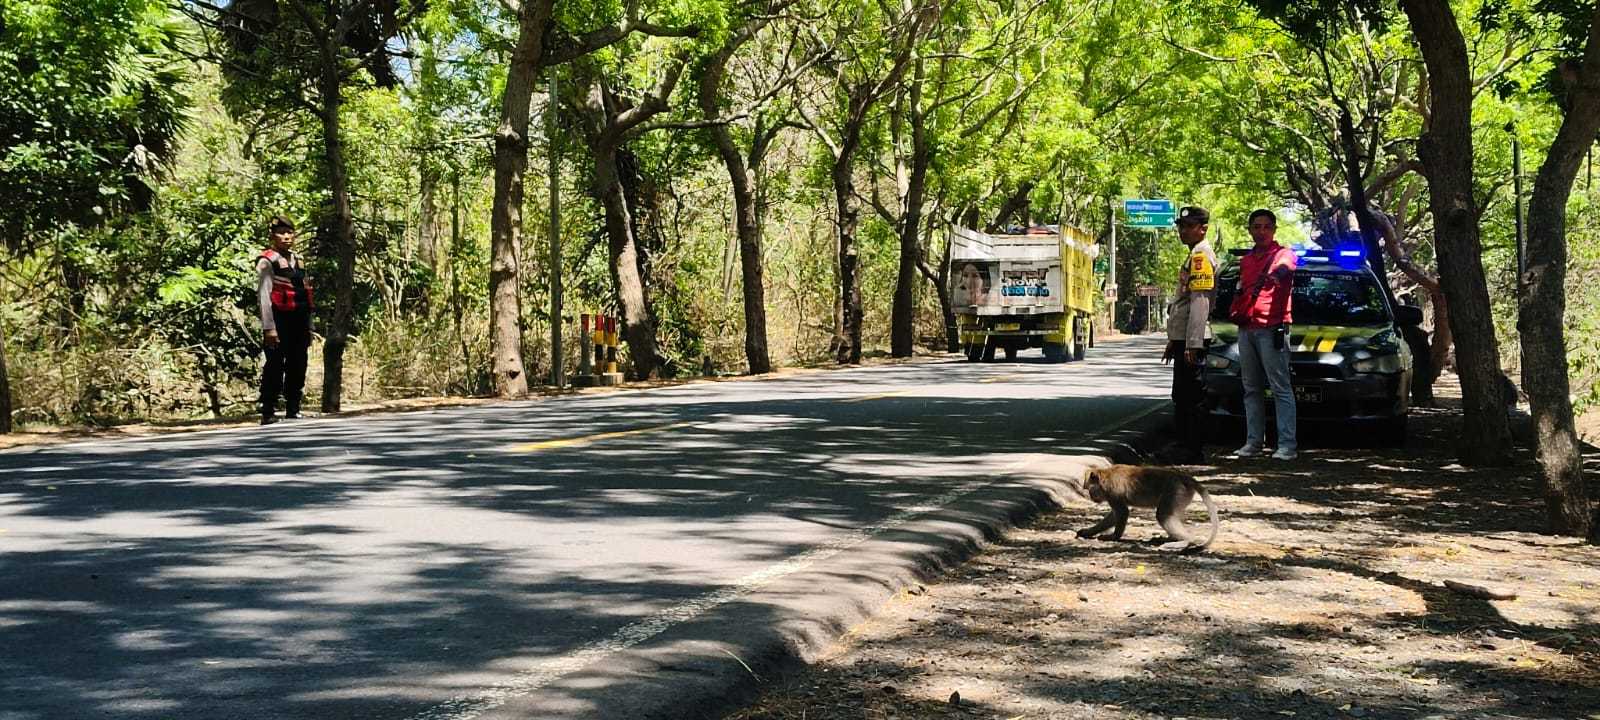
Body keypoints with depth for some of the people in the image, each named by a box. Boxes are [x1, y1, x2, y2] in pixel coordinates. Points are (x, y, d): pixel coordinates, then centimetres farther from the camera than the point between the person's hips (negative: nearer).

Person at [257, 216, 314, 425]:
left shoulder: (298, 261, 17)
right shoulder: (267, 261, -5)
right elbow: (264, 295, -12)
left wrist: (308, 327, 16)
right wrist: (269, 328, -19)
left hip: (298, 323, 7)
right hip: (279, 322, -7)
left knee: (298, 368, 10)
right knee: (275, 367, -6)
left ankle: (293, 411, 18)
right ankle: (268, 413, -2)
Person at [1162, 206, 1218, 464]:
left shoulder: (1201, 256, -12)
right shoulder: (1194, 256, 21)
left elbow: (1200, 302, -20)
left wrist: (1192, 343, -24)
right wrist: (1173, 341, 25)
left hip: (1192, 340, -11)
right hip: (1182, 337, 11)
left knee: (1193, 397, -8)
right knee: (1182, 396, 14)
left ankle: (1194, 451, -5)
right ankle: (1186, 448, 19)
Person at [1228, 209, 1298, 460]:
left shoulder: (1283, 254, 0)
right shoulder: (1245, 260, 21)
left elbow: (1285, 266, -25)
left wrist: (1278, 273, -47)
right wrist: (1234, 311, 16)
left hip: (1271, 329, -7)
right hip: (1246, 330, 7)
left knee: (1281, 388, -8)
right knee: (1251, 389, 9)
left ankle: (1287, 444, -10)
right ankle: (1253, 441, 13)